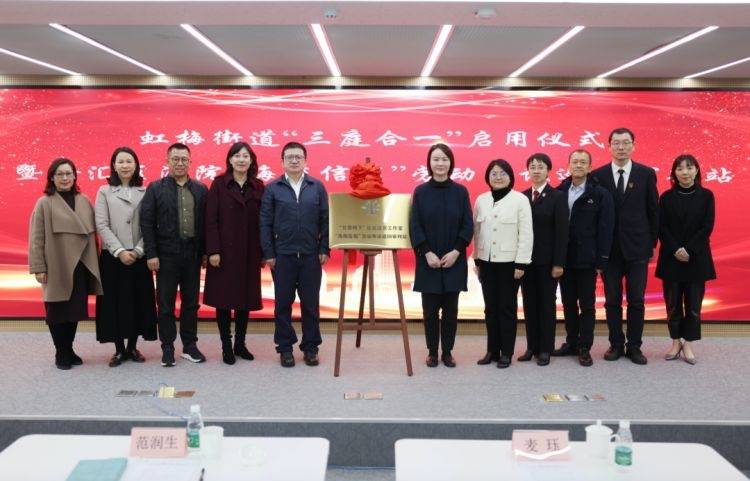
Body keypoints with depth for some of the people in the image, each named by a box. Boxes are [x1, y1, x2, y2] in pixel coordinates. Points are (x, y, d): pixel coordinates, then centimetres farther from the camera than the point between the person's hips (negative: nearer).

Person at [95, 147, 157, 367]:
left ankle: (132, 347, 18)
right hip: (113, 256, -1)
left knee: (138, 301, 5)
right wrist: (119, 251, -12)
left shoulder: (145, 192, 5)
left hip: (139, 257, 1)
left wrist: (138, 251, -11)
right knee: (114, 302, 3)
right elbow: (102, 225, -3)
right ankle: (119, 349, 14)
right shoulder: (104, 192, 4)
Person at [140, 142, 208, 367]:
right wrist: (151, 254, -9)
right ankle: (167, 348, 16)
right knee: (166, 304, 5)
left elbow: (206, 222, 7)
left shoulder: (201, 189, 7)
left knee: (191, 302, 10)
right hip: (166, 255, -2)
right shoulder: (155, 188, 1)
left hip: (192, 254, 2)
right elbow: (146, 222, -3)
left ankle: (190, 346, 21)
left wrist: (205, 251, 2)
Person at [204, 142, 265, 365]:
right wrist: (213, 250, -13)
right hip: (225, 252, -3)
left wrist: (263, 251, 2)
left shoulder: (258, 187, 6)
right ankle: (226, 346, 14)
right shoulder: (219, 184, -1)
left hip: (249, 253, 3)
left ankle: (240, 343, 22)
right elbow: (211, 219, -6)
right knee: (224, 299, 3)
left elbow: (262, 221, 5)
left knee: (245, 299, 9)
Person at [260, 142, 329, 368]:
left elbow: (325, 220, 4)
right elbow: (265, 223, 1)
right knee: (283, 303, 7)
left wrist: (324, 249, -2)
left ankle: (310, 347, 19)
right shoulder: (272, 188, 3)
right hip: (282, 256, 0)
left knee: (311, 303, 7)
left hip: (311, 255, 1)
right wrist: (268, 253, -4)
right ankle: (285, 348, 18)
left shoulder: (317, 187, 5)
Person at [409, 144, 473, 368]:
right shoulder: (421, 192, 1)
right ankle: (432, 352, 17)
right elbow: (414, 226, -2)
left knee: (450, 310, 5)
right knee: (430, 310, 4)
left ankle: (447, 352, 17)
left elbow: (468, 225, 0)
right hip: (428, 261, 0)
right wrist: (427, 253, -12)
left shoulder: (460, 191, 3)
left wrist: (456, 251, -11)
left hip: (454, 261, 1)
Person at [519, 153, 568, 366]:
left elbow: (562, 231, -8)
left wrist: (559, 263, -13)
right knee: (529, 303, 8)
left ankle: (545, 349, 14)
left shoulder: (557, 197, -4)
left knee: (547, 303, 5)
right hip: (526, 259, 4)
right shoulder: (522, 196, 7)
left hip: (547, 260, -3)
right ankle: (532, 346, 18)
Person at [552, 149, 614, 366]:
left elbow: (605, 229, -6)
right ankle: (571, 342, 24)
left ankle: (585, 348, 14)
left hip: (586, 259, -3)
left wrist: (601, 261, -10)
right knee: (568, 303, 12)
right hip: (564, 259, 3)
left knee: (587, 305, 5)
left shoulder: (600, 194, -3)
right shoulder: (559, 192, 4)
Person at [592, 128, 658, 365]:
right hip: (609, 248, 0)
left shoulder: (646, 174, 1)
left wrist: (653, 243, 5)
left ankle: (634, 346, 16)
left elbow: (653, 210, 5)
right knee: (612, 300, 8)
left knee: (636, 300, 5)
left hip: (637, 247, 0)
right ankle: (616, 344, 19)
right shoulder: (598, 175, 0)